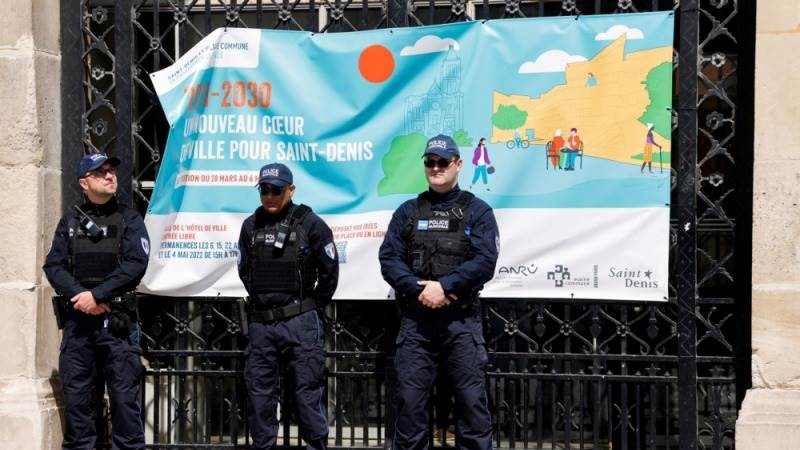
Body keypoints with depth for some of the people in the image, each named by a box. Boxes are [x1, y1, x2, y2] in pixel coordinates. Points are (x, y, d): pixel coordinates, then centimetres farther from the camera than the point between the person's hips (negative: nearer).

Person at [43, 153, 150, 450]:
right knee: (75, 392, 4)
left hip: (117, 321, -2)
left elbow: (135, 265, -7)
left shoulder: (129, 220, 6)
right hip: (77, 319, 3)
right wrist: (80, 296, -12)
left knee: (124, 392, -5)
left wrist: (97, 294, -14)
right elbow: (53, 266, 4)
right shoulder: (70, 222, 13)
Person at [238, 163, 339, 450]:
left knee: (307, 390, -2)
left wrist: (311, 308, 7)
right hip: (260, 322, 4)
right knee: (258, 392, 8)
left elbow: (329, 271, 1)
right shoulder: (250, 226, 7)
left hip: (299, 322, -4)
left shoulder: (309, 224, -5)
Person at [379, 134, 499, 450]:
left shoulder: (477, 211, 6)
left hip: (462, 320, -2)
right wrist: (419, 290, -13)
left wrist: (443, 286, -16)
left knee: (472, 399, -2)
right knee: (410, 399, 2)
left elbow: (485, 261, -7)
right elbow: (388, 259, 3)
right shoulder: (408, 211, 13)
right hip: (415, 319, 2)